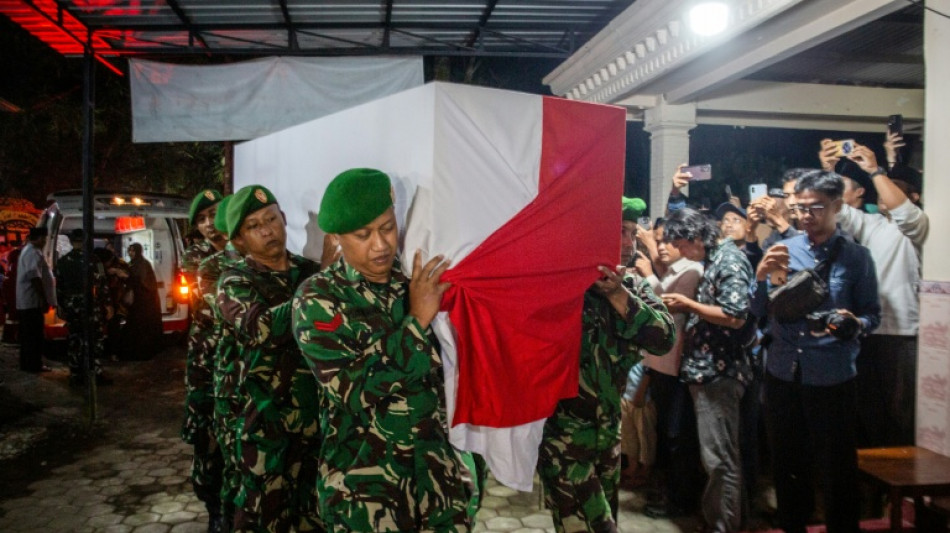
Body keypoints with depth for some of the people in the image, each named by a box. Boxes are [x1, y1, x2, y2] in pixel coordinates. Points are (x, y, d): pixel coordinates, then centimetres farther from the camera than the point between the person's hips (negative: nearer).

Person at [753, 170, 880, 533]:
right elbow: (757, 311, 1)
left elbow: (872, 315, -3)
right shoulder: (782, 251, 5)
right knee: (787, 462, 16)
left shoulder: (856, 256, -1)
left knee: (836, 468, 7)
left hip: (832, 377, -3)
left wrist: (853, 324, -25)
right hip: (782, 372, 3)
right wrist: (761, 276, -16)